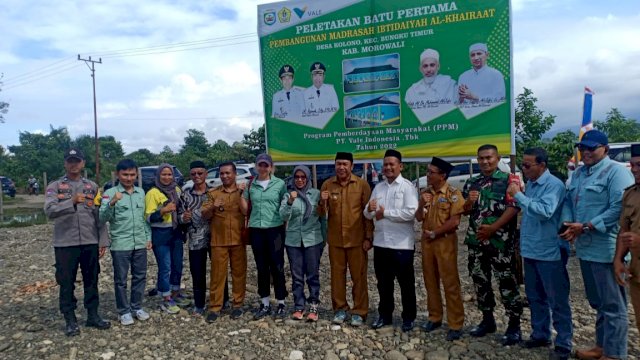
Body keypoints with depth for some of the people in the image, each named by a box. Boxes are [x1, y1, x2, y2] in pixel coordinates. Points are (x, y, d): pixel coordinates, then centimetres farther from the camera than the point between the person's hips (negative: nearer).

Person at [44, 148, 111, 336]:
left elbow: (99, 216, 7)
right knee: (67, 283, 6)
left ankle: (93, 315, 23)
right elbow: (50, 211, -17)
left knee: (91, 281, 11)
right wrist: (72, 202, -34)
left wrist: (103, 241, 2)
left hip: (90, 243, 2)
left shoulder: (92, 186, 8)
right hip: (65, 244, -2)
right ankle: (70, 320, 18)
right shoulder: (54, 187, 0)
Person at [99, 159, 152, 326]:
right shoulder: (110, 193, -7)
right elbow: (102, 219, -16)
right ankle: (124, 311, 20)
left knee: (140, 277, 12)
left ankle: (136, 307, 27)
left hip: (140, 243, 4)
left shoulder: (141, 192, 8)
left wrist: (148, 237, 11)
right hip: (120, 245, -4)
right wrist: (112, 203, -32)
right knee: (120, 280, 7)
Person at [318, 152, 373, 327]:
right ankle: (340, 309, 24)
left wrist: (368, 237, -6)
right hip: (335, 239, 2)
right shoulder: (327, 185, 2)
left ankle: (359, 312, 16)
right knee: (337, 274, 11)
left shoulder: (362, 185, -5)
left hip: (356, 239, -2)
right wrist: (323, 202, -17)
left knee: (359, 276, 5)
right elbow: (322, 213, 5)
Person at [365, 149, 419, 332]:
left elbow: (410, 213, -19)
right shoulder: (378, 187, 12)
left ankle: (408, 317, 22)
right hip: (380, 242, 6)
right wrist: (369, 209, -12)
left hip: (401, 244, -5)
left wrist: (385, 212, -13)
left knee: (406, 283, 8)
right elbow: (368, 215, 11)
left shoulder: (407, 186, -6)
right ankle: (384, 315, 30)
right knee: (383, 282, 15)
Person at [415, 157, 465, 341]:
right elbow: (418, 218, 6)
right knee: (430, 281, 12)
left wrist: (434, 233, -10)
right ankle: (435, 317, 26)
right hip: (427, 242, 6)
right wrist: (422, 205, -13)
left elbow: (455, 221, -14)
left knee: (450, 283, -2)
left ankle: (456, 325, 6)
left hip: (445, 242, -6)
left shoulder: (453, 193, -9)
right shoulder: (425, 193, 9)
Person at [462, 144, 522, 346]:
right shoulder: (471, 183, 12)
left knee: (507, 283, -1)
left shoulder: (507, 180, -3)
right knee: (480, 281, 13)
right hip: (476, 240, 6)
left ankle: (514, 326, 11)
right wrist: (468, 202, -8)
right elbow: (464, 211, 15)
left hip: (500, 241, -6)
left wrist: (493, 228, -18)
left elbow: (513, 207, -12)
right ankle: (487, 320, 27)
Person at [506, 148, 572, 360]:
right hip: (530, 251, 8)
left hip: (548, 252, -8)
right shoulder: (530, 184, 9)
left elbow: (545, 211, -30)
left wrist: (518, 195, -25)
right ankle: (540, 334, 33)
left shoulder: (554, 185, -15)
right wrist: (522, 242, 14)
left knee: (557, 300, 4)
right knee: (535, 297, 18)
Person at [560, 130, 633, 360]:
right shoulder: (578, 173, 15)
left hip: (606, 250, -8)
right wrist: (568, 224, -4)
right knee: (597, 303, 19)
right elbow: (568, 201, 15)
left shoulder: (616, 172, -11)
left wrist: (585, 227, -19)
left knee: (612, 305, 3)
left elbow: (619, 209, -20)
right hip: (585, 248, 8)